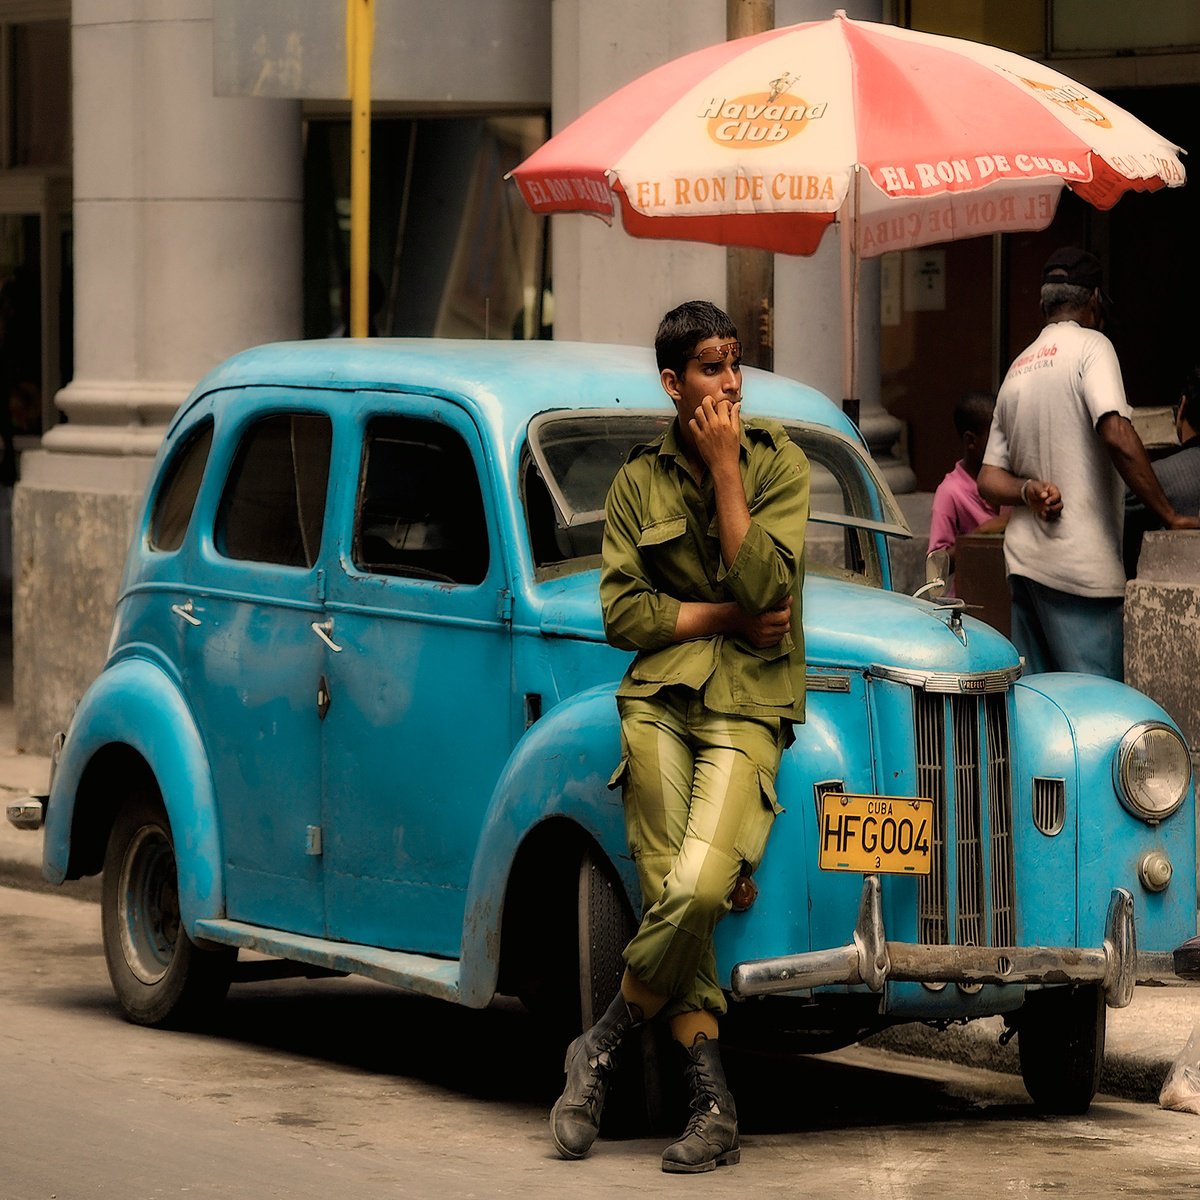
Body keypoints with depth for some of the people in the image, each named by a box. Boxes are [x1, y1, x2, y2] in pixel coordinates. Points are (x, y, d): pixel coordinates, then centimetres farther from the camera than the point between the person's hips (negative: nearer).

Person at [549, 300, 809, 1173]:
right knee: (674, 899, -13)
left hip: (747, 706, -2)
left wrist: (726, 470, -9)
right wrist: (729, 616, -5)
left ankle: (599, 1049, -3)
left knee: (696, 889, -23)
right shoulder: (640, 480, 12)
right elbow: (622, 615, 5)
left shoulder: (779, 463, 5)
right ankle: (716, 1111, -10)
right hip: (658, 699, 2)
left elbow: (765, 587, -10)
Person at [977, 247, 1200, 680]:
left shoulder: (1015, 371, 19)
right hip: (1081, 566, -8)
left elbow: (988, 479, 15)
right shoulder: (1090, 345, -5)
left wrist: (1028, 490, -4)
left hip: (1023, 561, 8)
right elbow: (1117, 436, -19)